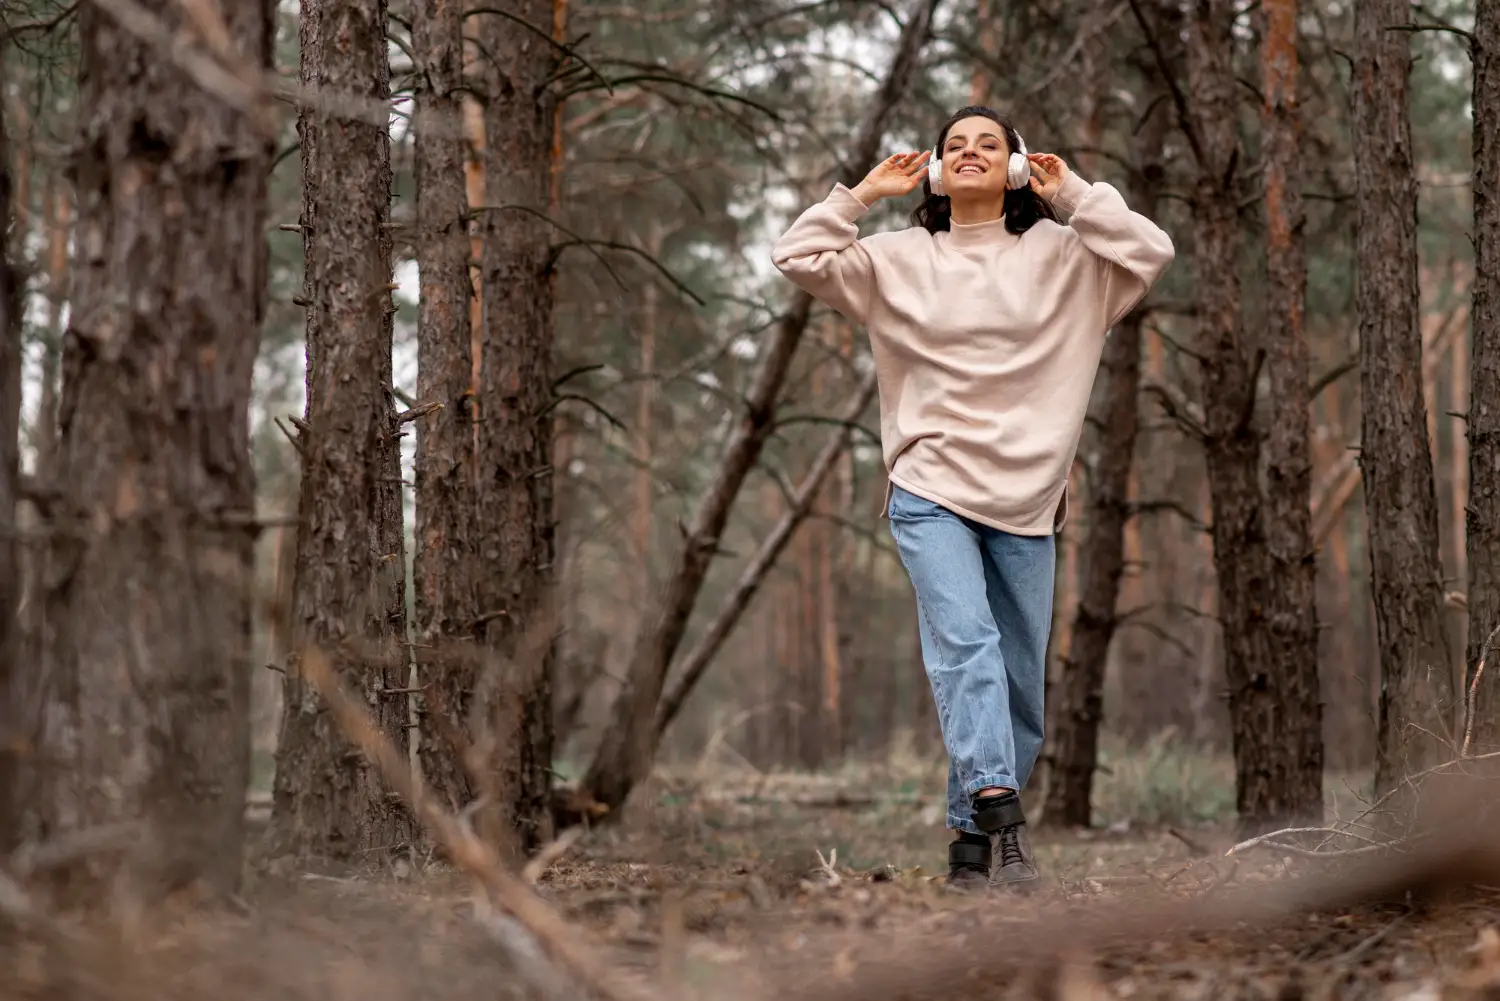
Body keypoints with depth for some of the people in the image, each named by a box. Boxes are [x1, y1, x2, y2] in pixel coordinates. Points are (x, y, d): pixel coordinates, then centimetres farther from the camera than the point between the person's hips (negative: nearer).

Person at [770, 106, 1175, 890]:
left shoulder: (1060, 254, 9)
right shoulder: (900, 259, 10)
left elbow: (1150, 253, -1)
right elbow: (798, 258, 6)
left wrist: (1074, 195, 1)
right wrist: (863, 194, 5)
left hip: (1027, 499, 2)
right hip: (930, 493, -2)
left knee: (1019, 677, 3)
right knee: (965, 645, -21)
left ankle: (971, 836, 13)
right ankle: (1004, 822, -32)